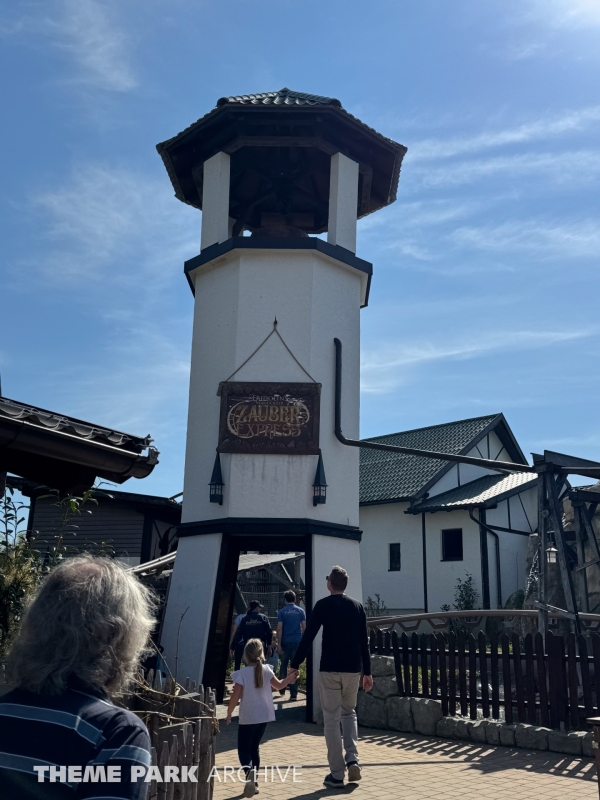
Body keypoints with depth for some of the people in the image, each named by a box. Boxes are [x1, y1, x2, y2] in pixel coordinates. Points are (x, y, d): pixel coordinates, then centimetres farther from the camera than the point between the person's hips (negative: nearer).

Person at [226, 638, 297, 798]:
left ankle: (249, 771, -28)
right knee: (254, 747, 20)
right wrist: (290, 677, 34)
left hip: (248, 718, -5)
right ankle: (254, 781, 19)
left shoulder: (241, 674, -14)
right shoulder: (266, 670, 0)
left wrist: (229, 714, 1)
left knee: (243, 749, 2)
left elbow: (235, 697, -15)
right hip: (264, 716, 5)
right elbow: (279, 685, 16)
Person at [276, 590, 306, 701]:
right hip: (297, 642, 1)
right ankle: (293, 694, -1)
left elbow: (279, 629, -6)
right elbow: (304, 627, 1)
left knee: (283, 665, 17)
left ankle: (282, 689, 22)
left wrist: (279, 645, -4)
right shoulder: (300, 611, 4)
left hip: (285, 642, -1)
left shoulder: (281, 612, -1)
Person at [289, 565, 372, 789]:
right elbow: (364, 642, 9)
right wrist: (367, 672, 14)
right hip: (353, 669, 4)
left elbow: (308, 636, -8)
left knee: (332, 720, 4)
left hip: (329, 669, -4)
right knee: (349, 713, 21)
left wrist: (295, 665, -2)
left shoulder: (323, 605, -4)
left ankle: (337, 774, 5)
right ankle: (352, 760, 4)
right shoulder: (357, 606, 7)